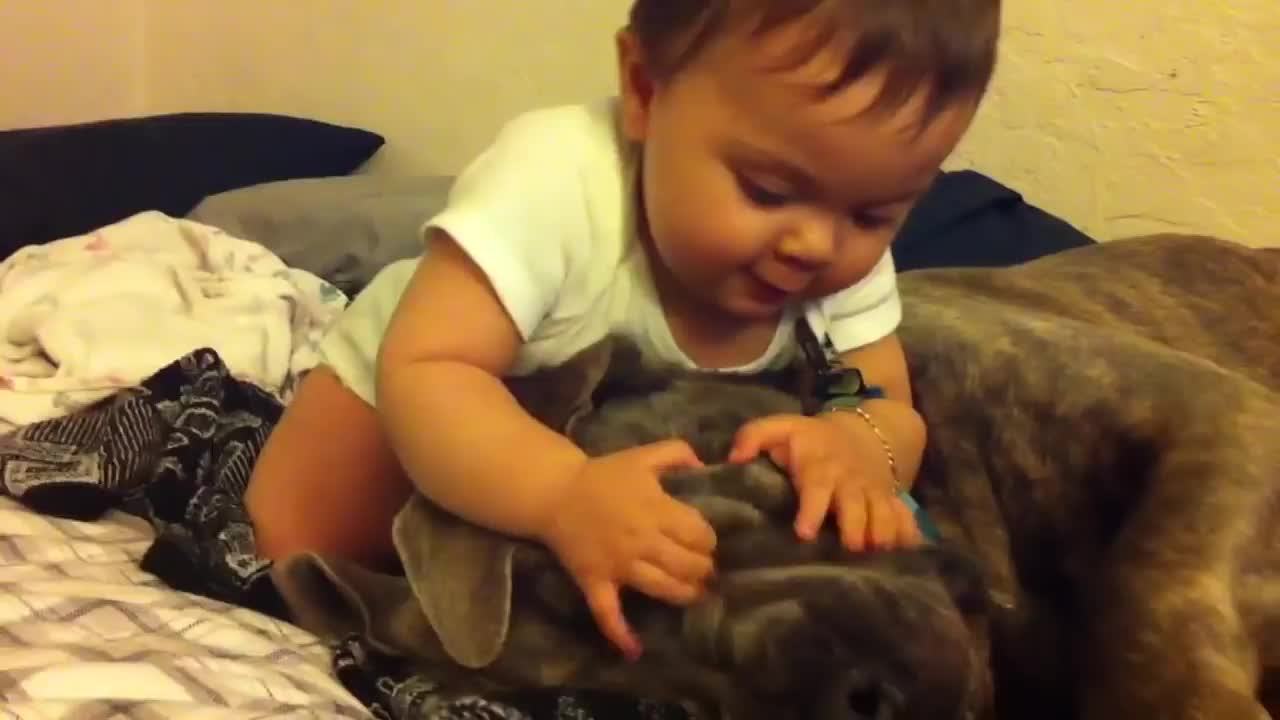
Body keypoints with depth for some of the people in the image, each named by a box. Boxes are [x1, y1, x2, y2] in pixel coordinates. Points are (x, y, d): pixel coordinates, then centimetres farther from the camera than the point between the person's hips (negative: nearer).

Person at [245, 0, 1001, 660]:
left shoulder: (847, 257, -25)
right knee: (294, 550, -11)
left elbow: (892, 409, -21)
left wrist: (859, 444, -48)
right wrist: (564, 496, -65)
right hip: (429, 416, -3)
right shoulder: (556, 181, -44)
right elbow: (424, 374, -47)